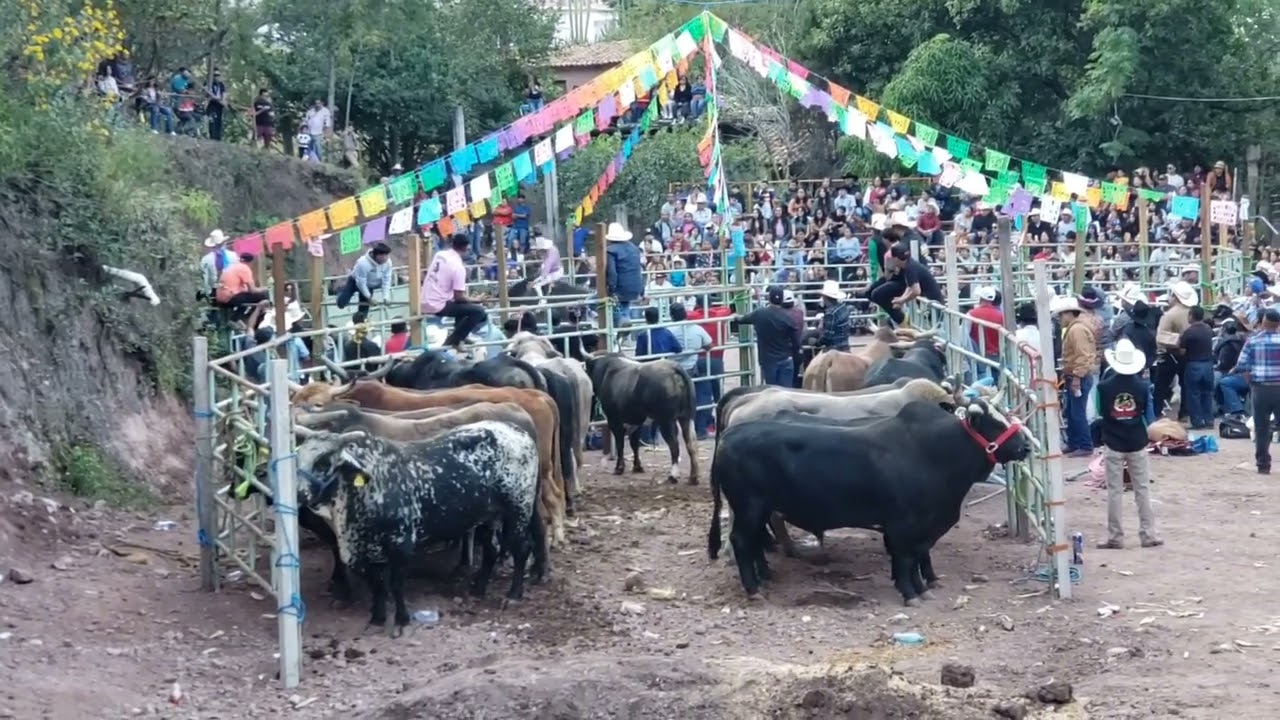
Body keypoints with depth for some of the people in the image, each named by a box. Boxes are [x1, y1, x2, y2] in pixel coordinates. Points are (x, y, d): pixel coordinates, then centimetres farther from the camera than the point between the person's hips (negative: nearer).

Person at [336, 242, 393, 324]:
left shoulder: (387, 262, -25)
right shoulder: (363, 263, -40)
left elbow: (386, 281, -17)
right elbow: (361, 283, -31)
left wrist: (386, 297, -25)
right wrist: (369, 297, -24)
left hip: (370, 285, 4)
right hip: (355, 282, -4)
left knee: (364, 309, 0)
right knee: (342, 303, -8)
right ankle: (343, 291, 24)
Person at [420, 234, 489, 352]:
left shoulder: (439, 254, 7)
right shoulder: (458, 266, -15)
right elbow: (459, 297, -14)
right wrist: (476, 299, 4)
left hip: (424, 303, 9)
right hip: (438, 306, -9)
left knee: (463, 303, 29)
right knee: (479, 312, -6)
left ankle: (458, 337, 27)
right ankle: (452, 342, -2)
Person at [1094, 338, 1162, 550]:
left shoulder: (1104, 386, -12)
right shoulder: (1141, 386, -7)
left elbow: (1101, 412, 1)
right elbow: (1146, 412, 6)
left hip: (1113, 444, -1)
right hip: (1137, 443, 2)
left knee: (1115, 491, 4)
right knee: (1143, 489, 9)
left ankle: (1115, 538, 5)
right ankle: (1148, 535, 10)